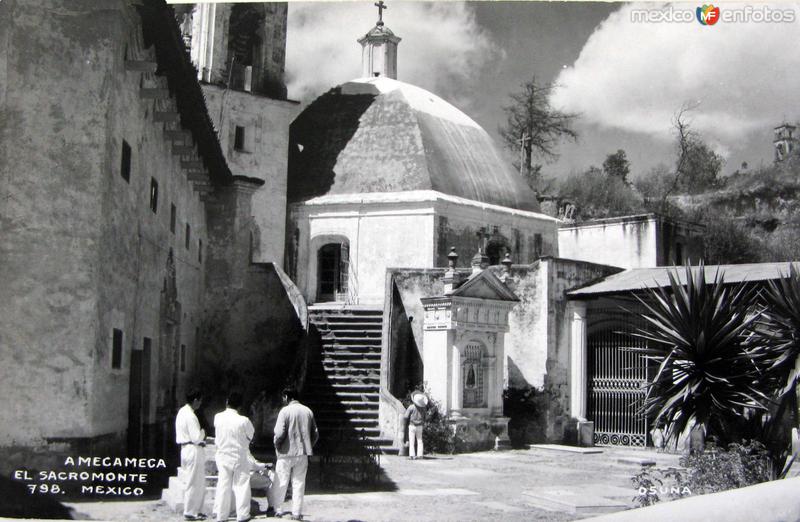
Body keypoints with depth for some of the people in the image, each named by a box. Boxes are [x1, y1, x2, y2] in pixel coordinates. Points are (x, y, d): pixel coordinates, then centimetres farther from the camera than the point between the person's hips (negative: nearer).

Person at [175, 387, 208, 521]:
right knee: (194, 483, -1)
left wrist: (201, 436, 9)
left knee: (189, 481, 16)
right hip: (194, 450, -10)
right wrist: (203, 432, -2)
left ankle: (193, 510, 23)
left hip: (185, 449, 10)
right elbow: (197, 438, -21)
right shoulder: (190, 416, -20)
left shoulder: (182, 412, 10)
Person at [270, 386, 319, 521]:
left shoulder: (285, 411, -11)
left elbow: (279, 433, -17)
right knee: (299, 483, 9)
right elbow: (315, 433, 8)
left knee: (281, 483, 9)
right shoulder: (308, 411, 5)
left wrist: (277, 445, 0)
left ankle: (277, 509, 17)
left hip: (286, 453, -4)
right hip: (303, 454, 4)